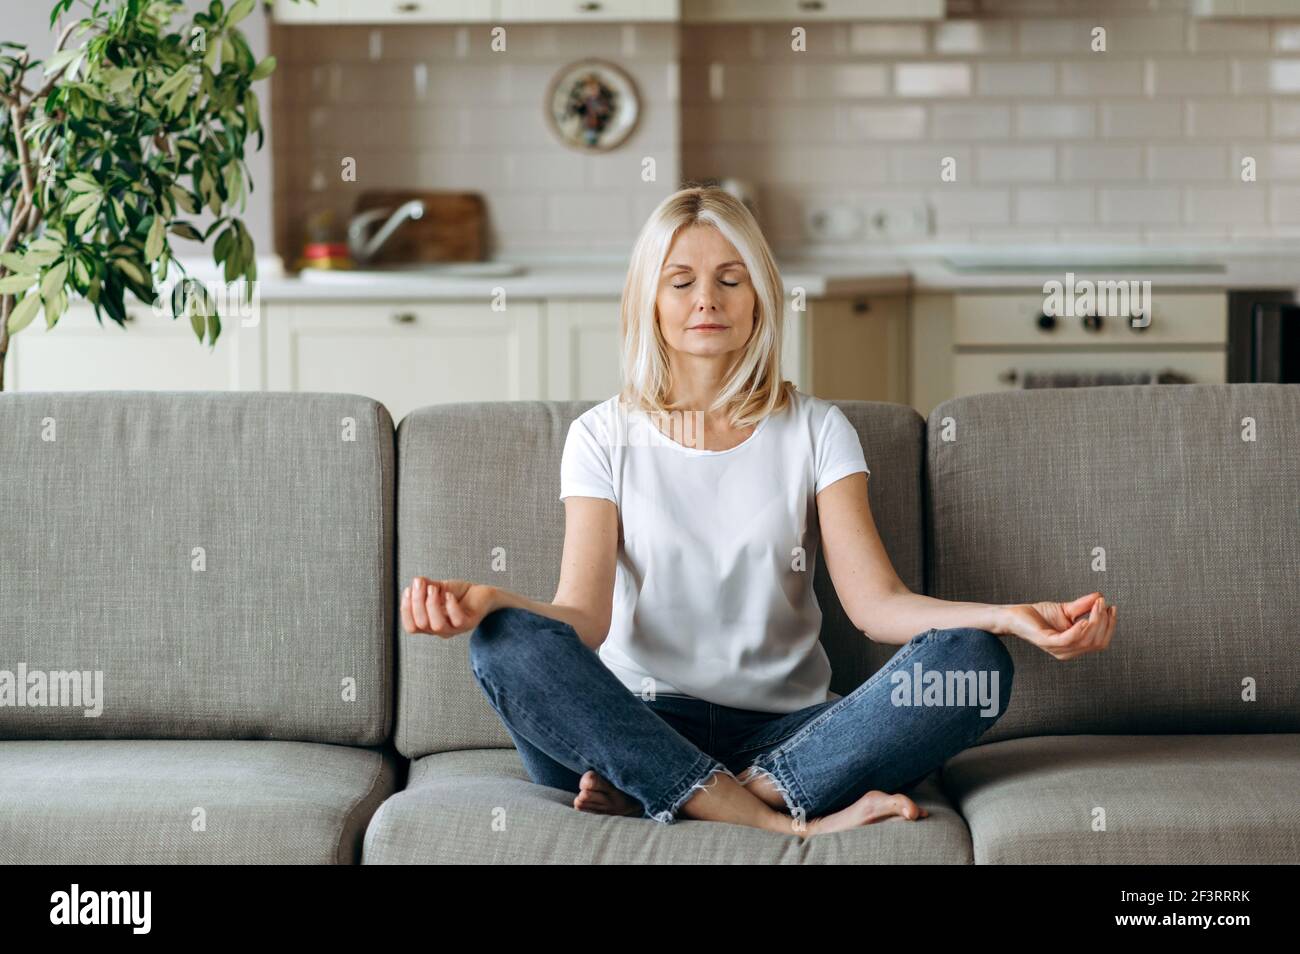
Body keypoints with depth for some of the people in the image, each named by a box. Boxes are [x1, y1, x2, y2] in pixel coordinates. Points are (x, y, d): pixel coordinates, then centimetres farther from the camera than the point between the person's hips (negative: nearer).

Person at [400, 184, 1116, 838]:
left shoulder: (815, 431, 9)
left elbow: (876, 602, -3)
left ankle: (653, 799, -30)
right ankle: (789, 819, -35)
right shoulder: (603, 438, 7)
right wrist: (482, 601, -29)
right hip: (640, 724, -1)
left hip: (784, 732, 1)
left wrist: (1010, 616, -23)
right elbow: (584, 615, -6)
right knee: (508, 642, -30)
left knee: (975, 661, -24)